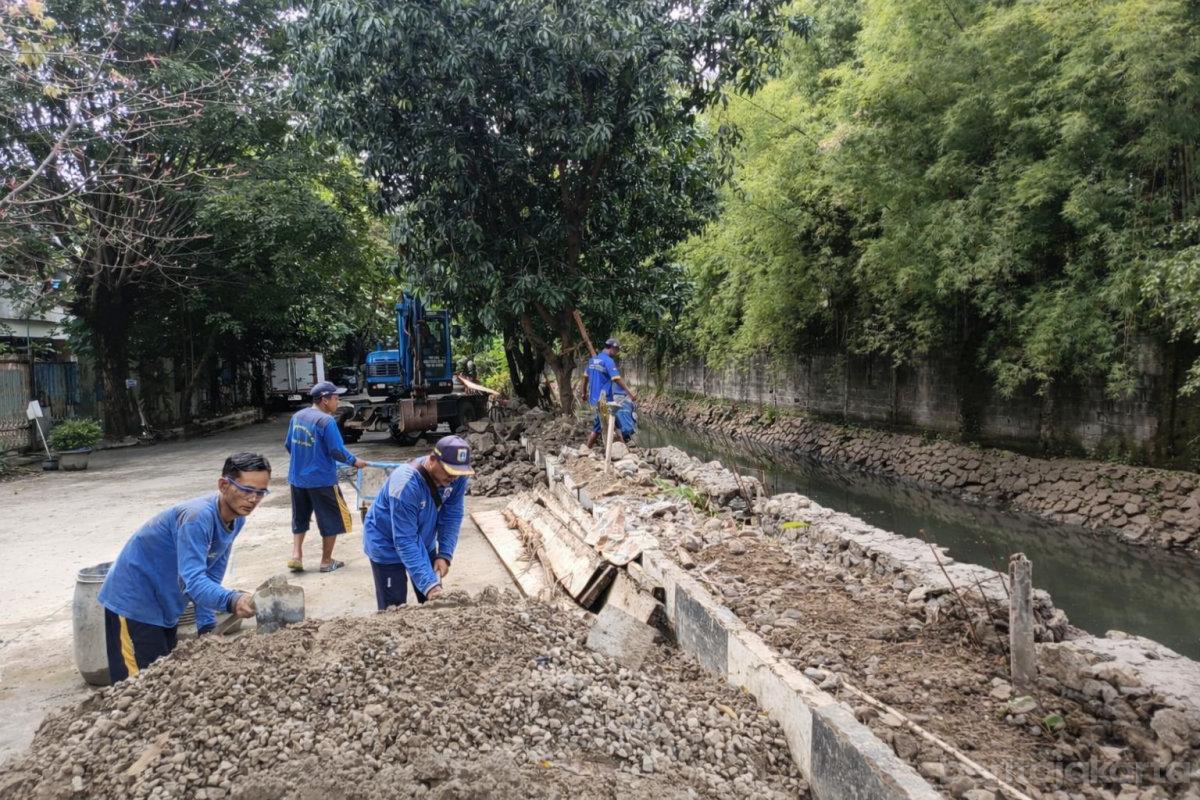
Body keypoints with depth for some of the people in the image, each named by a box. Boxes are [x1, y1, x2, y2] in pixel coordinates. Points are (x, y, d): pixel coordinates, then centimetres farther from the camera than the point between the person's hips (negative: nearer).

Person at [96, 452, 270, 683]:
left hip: (166, 606, 8)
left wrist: (207, 627, -3)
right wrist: (232, 601, -56)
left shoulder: (236, 519, -6)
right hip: (134, 601, -8)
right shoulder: (197, 517, -31)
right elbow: (191, 581, -40)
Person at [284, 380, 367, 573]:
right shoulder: (326, 421, -18)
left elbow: (288, 444, 13)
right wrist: (354, 461, -1)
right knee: (332, 519, 9)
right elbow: (337, 451, -18)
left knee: (300, 519, 19)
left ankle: (296, 556, 11)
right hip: (322, 480, -7)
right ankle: (327, 561, 15)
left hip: (297, 478, 7)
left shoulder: (297, 416, 4)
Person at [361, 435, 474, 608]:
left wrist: (445, 554, -20)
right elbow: (405, 541, -36)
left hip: (424, 543, 6)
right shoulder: (406, 484, -38)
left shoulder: (457, 475, -20)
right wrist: (429, 584, -41)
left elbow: (452, 516, -9)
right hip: (387, 546, -6)